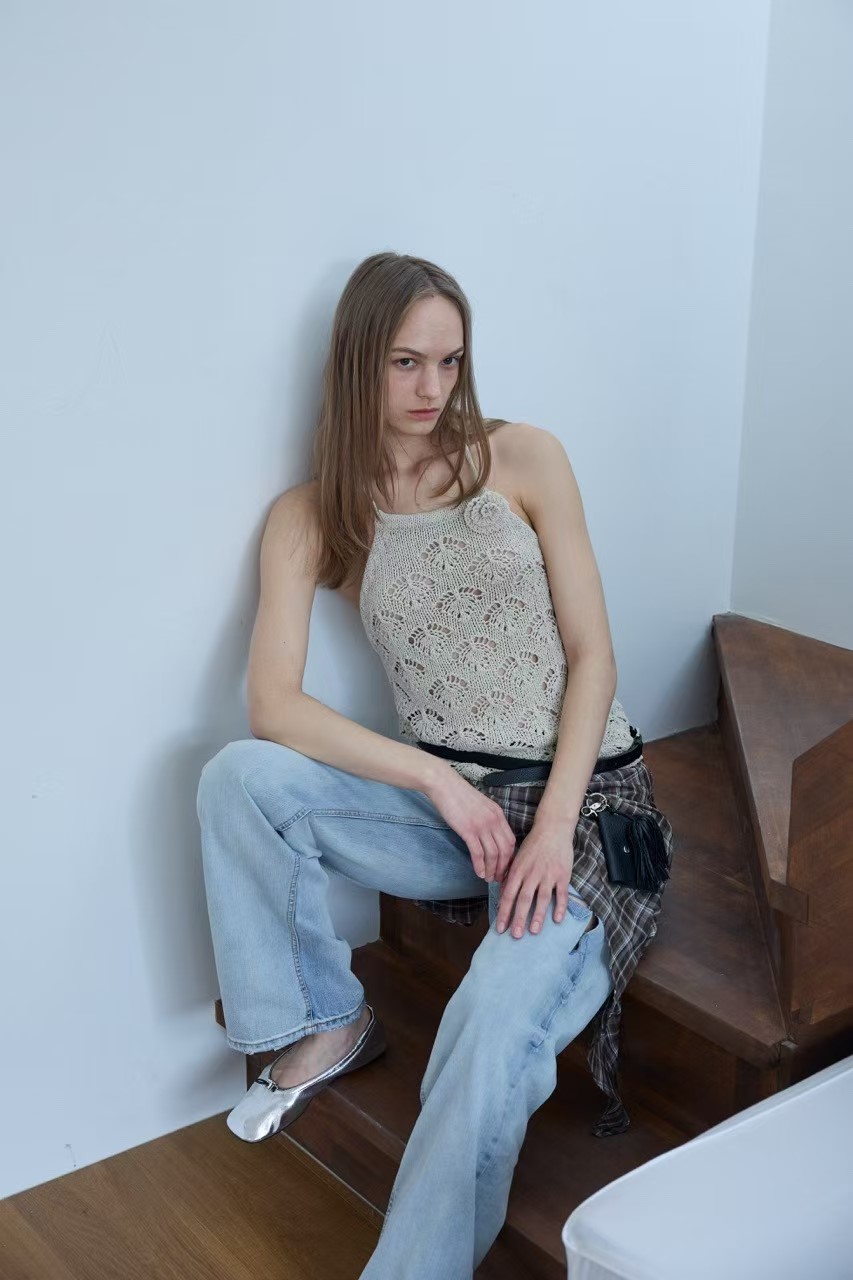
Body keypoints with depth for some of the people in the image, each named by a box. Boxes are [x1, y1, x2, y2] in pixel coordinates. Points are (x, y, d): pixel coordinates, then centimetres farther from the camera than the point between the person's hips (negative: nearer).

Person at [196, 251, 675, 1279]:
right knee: (238, 778, -21)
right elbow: (270, 704, -8)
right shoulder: (310, 515, 3)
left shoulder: (524, 458, 0)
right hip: (443, 799, 3)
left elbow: (592, 654, -3)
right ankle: (327, 1024, 1)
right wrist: (438, 781, -18)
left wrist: (553, 826, -16)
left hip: (581, 796, -2)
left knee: (492, 1029, -29)